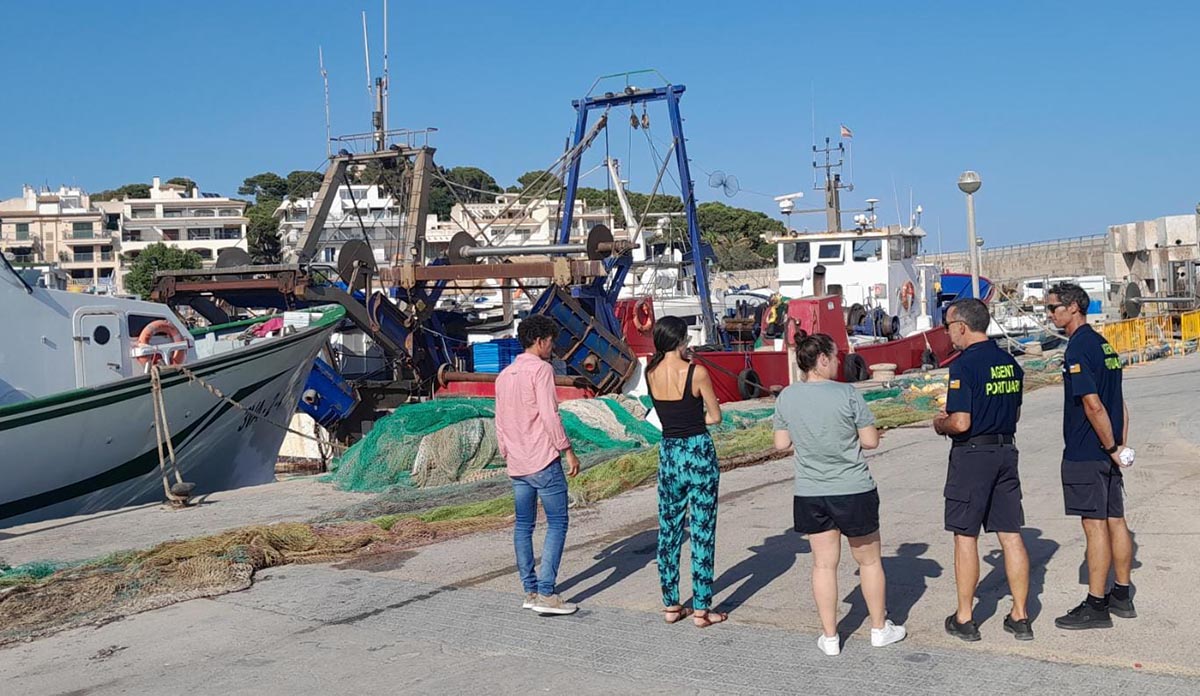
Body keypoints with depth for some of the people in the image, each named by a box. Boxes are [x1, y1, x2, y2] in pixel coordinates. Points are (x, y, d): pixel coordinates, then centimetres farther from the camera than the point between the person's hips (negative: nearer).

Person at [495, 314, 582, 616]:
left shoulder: (504, 375, 14)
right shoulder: (541, 369, -10)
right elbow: (549, 415, -17)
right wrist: (568, 451, -11)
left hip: (517, 464, 8)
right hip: (543, 460, -8)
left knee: (523, 525, 10)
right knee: (557, 523, -4)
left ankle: (530, 591, 14)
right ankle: (545, 593, -8)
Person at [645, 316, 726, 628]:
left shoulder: (650, 373, -1)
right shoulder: (696, 372, -13)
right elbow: (715, 417, -4)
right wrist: (696, 420, 6)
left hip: (668, 452, 5)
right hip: (698, 453, -5)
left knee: (669, 530, 14)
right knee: (702, 532, 3)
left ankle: (671, 604, 21)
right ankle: (702, 608, 8)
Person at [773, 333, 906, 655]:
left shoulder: (786, 397, -4)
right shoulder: (848, 394, -15)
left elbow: (781, 443, 4)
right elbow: (871, 440, -10)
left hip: (810, 494, 3)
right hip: (854, 491, -3)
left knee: (824, 564, 12)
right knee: (869, 560, 15)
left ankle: (829, 637, 19)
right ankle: (880, 628, 30)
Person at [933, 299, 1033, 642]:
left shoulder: (965, 365, -16)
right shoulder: (1010, 363, 9)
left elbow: (961, 423, -21)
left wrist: (940, 424, 1)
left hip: (972, 454, -7)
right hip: (1006, 450, 7)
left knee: (965, 537, 3)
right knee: (1011, 535, 10)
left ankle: (964, 619, 11)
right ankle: (1020, 617, 15)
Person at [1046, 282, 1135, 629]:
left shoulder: (1078, 347, -16)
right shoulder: (1103, 344, 14)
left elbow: (1093, 406, -21)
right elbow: (1119, 402, 16)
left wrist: (1112, 448, -13)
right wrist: (1120, 445, 14)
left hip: (1086, 454, -9)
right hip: (1107, 453, 9)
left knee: (1095, 525, -5)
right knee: (1115, 520, 13)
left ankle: (1096, 606, 1)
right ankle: (1122, 597, 23)